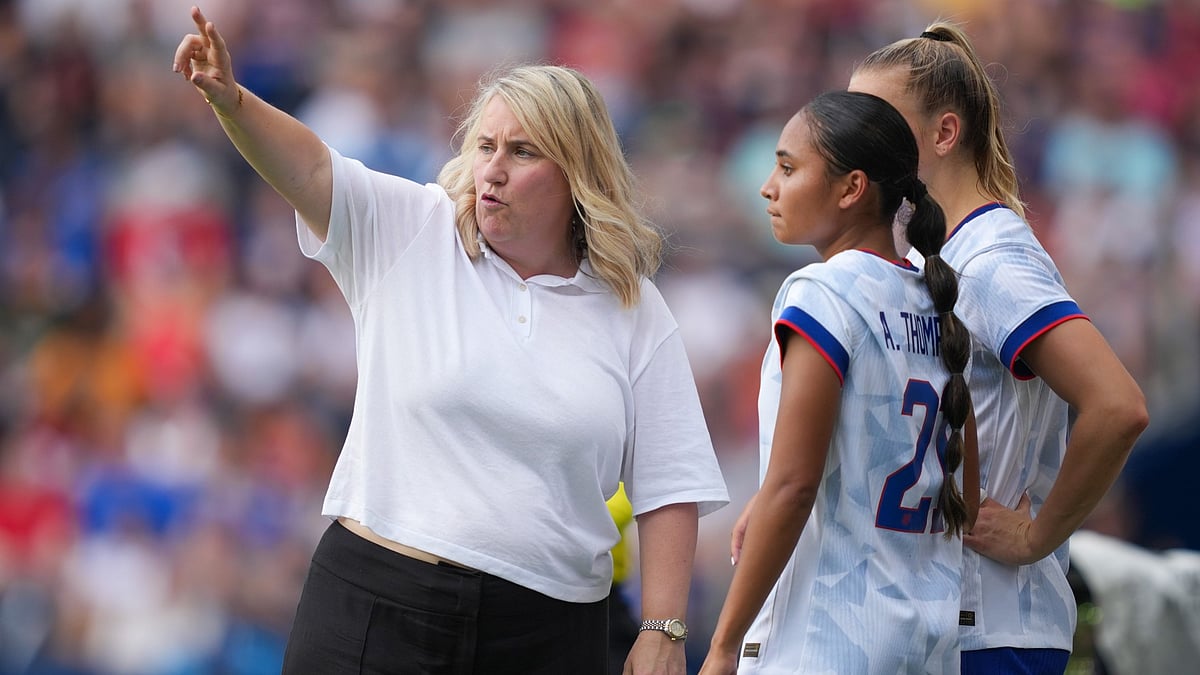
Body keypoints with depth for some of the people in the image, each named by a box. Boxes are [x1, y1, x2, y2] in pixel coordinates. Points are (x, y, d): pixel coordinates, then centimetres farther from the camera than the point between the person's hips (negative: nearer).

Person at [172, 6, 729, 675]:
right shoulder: (412, 236, 4)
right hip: (377, 609, -1)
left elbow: (669, 488, 3)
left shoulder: (634, 312, 4)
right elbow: (309, 168, -13)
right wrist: (229, 99, -32)